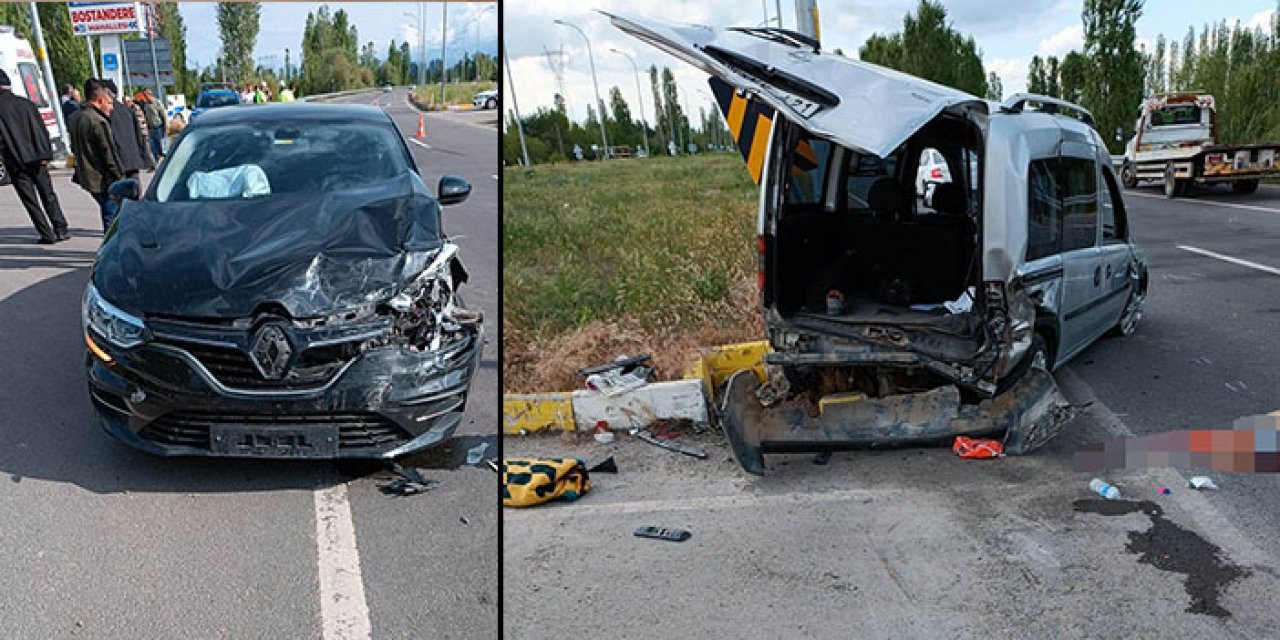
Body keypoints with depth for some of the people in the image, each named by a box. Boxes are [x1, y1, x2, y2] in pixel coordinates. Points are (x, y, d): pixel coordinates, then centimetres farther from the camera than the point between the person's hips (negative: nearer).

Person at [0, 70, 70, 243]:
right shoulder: (27, 104, 5)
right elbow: (41, 130, 3)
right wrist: (45, 155, 4)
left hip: (16, 162, -4)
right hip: (37, 158, 4)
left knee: (30, 200, 3)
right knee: (48, 195, 12)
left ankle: (47, 234, 1)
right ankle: (61, 230, 8)